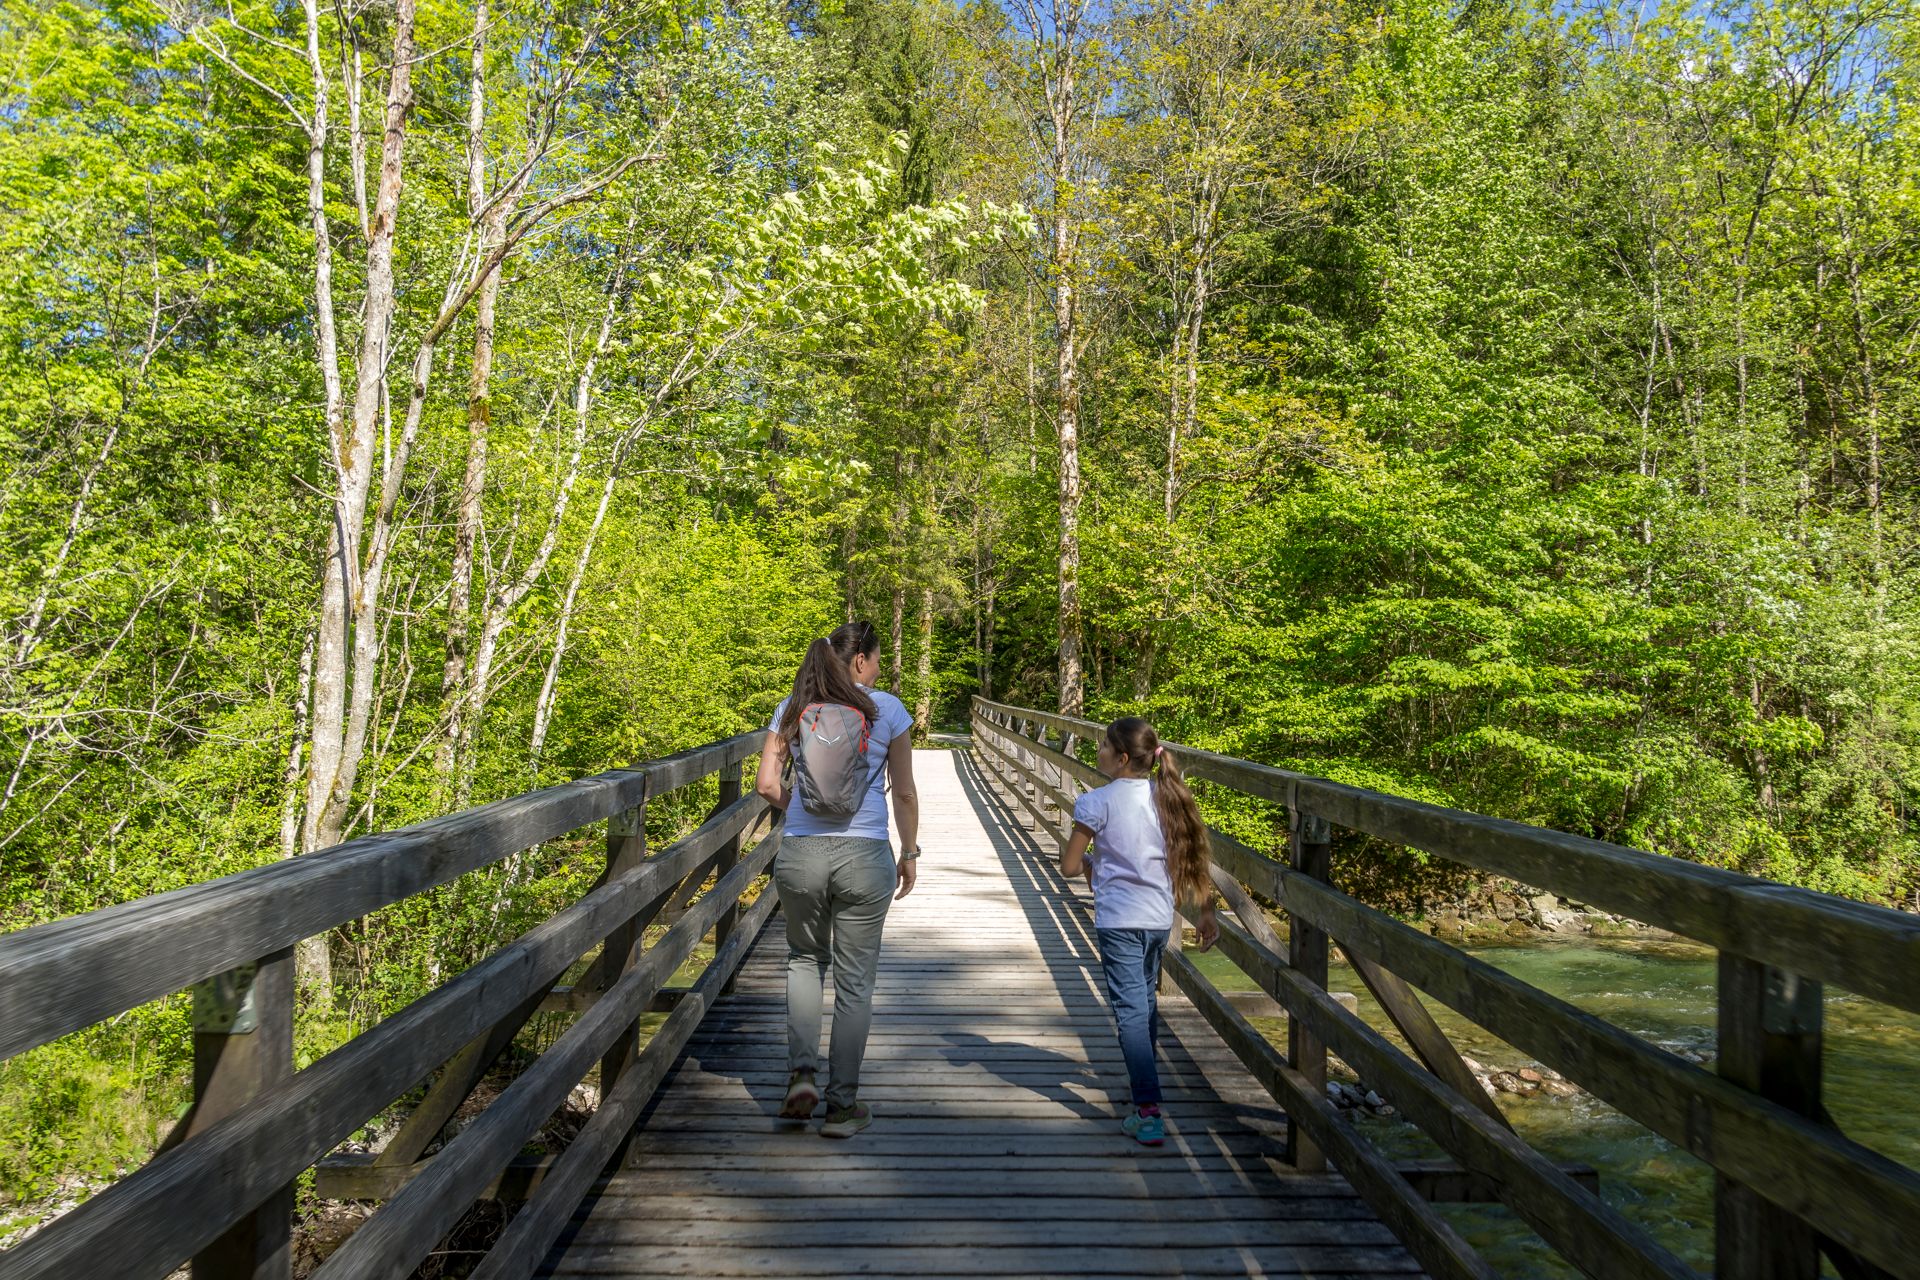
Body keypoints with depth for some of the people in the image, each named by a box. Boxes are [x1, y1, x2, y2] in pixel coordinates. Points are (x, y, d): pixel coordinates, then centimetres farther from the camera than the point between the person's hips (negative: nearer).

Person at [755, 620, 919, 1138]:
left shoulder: (793, 709, 5)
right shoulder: (886, 709, -1)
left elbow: (767, 785, 1)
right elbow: (904, 793, 1)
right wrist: (909, 852, 12)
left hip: (800, 854, 2)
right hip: (864, 857, -2)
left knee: (806, 958, 25)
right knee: (855, 980, 10)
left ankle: (802, 1071, 12)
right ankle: (842, 1105, 17)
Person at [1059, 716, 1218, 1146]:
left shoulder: (1096, 803, -13)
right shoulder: (1167, 798, 2)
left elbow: (1070, 866, -8)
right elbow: (1192, 859, 4)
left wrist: (1090, 861, 14)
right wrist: (1205, 912, 11)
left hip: (1119, 920, -6)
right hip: (1160, 918, 6)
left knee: (1130, 1010, -4)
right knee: (1146, 1002, 23)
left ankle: (1148, 1112, -10)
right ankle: (1143, 1082, 40)